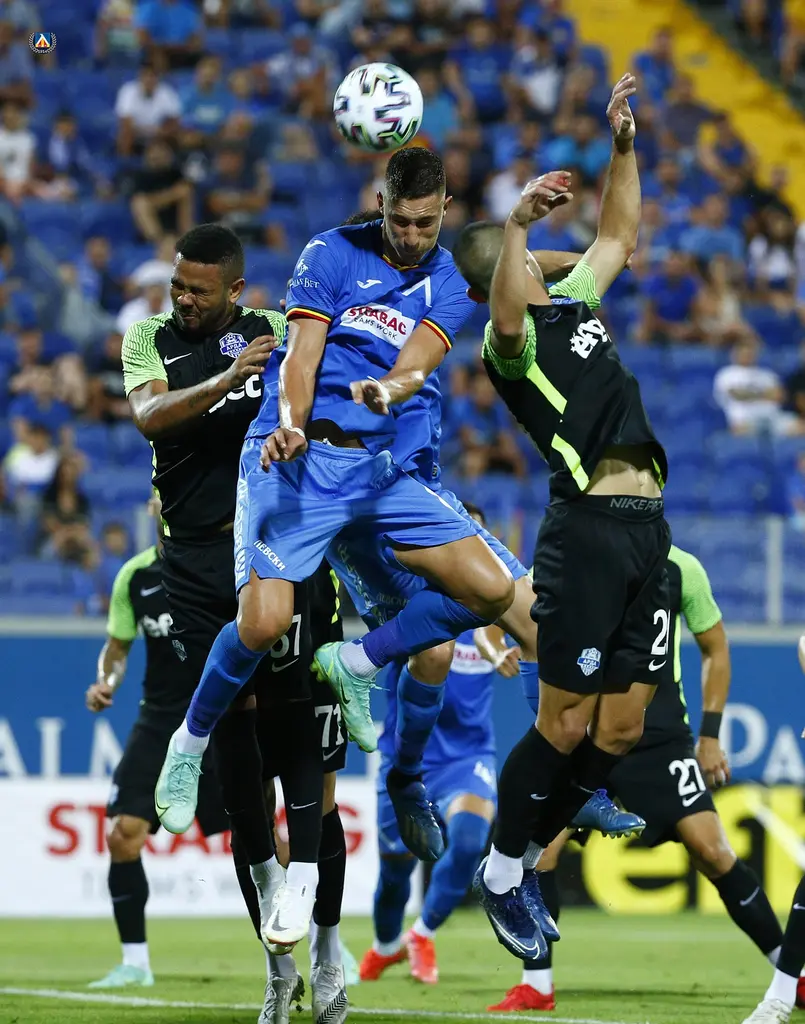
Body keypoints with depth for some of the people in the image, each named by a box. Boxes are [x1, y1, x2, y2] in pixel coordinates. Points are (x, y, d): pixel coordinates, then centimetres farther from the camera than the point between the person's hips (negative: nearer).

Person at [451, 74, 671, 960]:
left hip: (647, 527, 8)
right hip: (589, 527, -8)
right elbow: (506, 315, -30)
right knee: (566, 724, -6)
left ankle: (530, 860, 20)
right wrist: (517, 221, -39)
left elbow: (619, 237, 36)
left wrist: (623, 148, 28)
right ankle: (500, 873, 11)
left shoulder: (572, 300, 21)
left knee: (621, 729, 6)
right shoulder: (511, 339, -5)